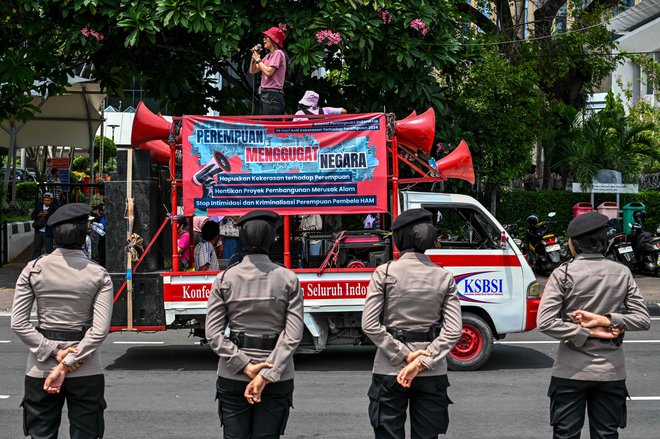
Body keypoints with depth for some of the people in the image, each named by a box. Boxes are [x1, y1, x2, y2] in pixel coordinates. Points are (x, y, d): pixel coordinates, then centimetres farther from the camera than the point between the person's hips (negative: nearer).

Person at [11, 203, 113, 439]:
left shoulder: (33, 269, -2)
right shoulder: (98, 275, -5)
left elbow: (18, 324, -6)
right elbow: (99, 330, -12)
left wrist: (53, 353, -7)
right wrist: (67, 364, -10)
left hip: (40, 370, 1)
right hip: (86, 372, -1)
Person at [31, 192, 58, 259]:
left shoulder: (54, 208, -4)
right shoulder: (38, 206, 8)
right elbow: (32, 216, 8)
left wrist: (48, 214, -25)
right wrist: (38, 215, -12)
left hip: (48, 233, -4)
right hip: (38, 232, 4)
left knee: (49, 250, -1)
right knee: (36, 249, 9)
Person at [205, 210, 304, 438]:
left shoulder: (224, 279, -2)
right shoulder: (288, 279, -3)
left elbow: (214, 334, -7)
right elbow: (292, 335, -11)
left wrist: (245, 366, -9)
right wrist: (267, 375, -13)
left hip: (232, 377, 0)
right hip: (278, 377, 0)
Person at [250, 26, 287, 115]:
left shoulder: (278, 53, -6)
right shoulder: (268, 55, 19)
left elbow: (268, 72, -18)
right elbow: (253, 71, 24)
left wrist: (258, 59, -5)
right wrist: (254, 56, 10)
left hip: (273, 96, -9)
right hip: (265, 94, 9)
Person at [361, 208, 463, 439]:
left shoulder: (385, 272, -6)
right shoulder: (444, 277, 1)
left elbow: (370, 324, -12)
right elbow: (453, 330, -7)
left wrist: (404, 356, -9)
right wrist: (422, 363, -11)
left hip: (389, 372, -2)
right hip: (432, 374, 2)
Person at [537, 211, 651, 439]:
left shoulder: (563, 273, -9)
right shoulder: (622, 273, 1)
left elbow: (545, 322, -16)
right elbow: (643, 319, -1)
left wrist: (588, 333, -11)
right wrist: (606, 320, -9)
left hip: (571, 371, -3)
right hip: (611, 372, 3)